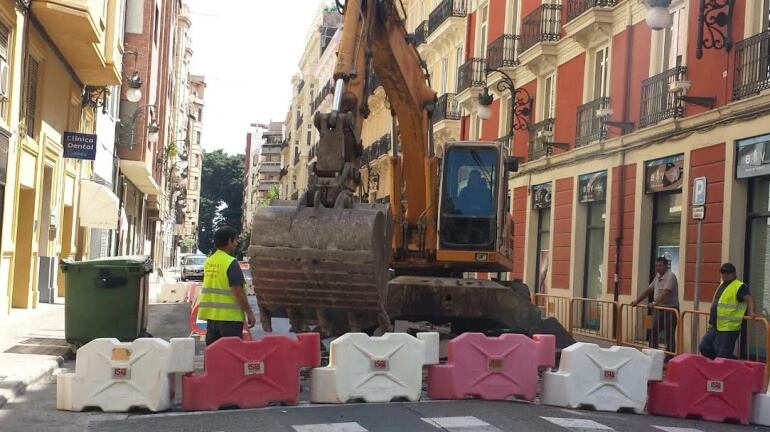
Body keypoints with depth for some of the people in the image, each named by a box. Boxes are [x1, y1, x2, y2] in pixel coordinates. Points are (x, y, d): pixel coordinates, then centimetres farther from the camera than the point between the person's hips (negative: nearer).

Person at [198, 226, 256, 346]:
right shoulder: (231, 263, -14)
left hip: (211, 315, 7)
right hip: (230, 316, -7)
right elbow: (238, 292, -18)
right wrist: (250, 313, -12)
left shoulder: (208, 261, 9)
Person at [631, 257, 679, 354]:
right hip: (659, 309, 9)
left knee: (669, 336, -3)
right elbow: (649, 290, 19)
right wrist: (637, 301, 14)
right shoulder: (657, 276, 14)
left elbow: (665, 292, -27)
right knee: (653, 334, 9)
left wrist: (655, 303, -37)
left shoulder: (670, 276, -14)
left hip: (670, 309, -9)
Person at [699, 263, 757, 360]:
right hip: (714, 327, 9)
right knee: (704, 348, 9)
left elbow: (749, 299, -20)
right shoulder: (722, 285, 17)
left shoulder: (739, 286, -10)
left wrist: (752, 312, -34)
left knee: (723, 355, -6)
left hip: (729, 328, -9)